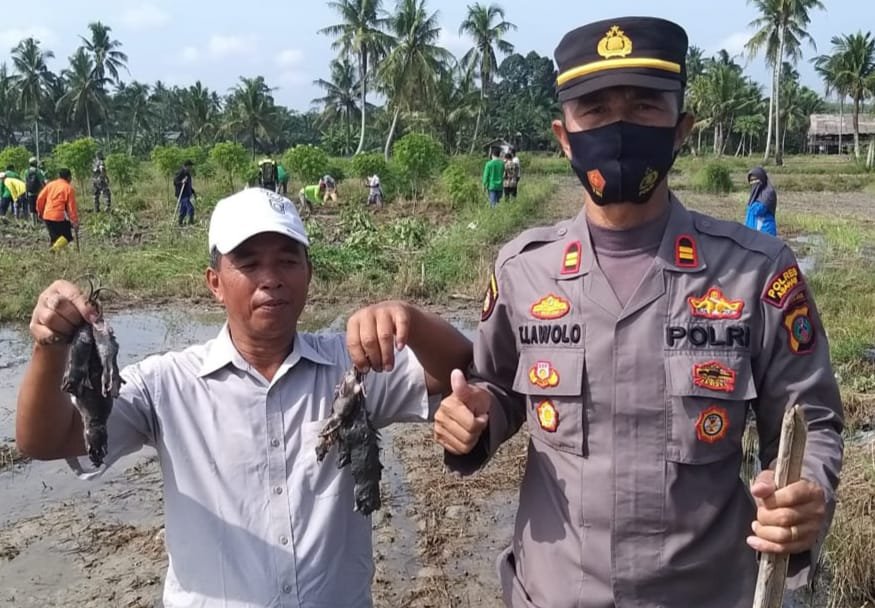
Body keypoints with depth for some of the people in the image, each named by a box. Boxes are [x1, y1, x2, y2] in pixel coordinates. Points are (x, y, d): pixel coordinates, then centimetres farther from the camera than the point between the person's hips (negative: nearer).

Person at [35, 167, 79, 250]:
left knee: (54, 235, 21)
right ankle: (55, 248, -23)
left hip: (46, 216, 6)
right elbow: (72, 207, -3)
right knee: (67, 236, 1)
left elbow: (40, 198, 10)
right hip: (58, 217, -6)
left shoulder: (50, 184, 12)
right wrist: (75, 222, 0)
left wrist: (40, 211, 23)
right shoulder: (69, 188, -1)